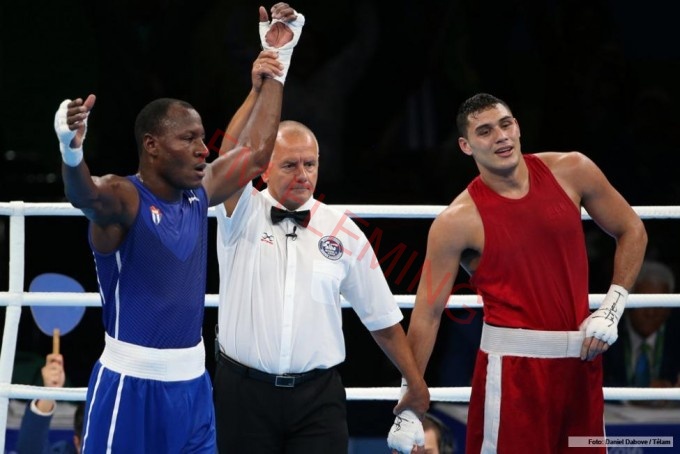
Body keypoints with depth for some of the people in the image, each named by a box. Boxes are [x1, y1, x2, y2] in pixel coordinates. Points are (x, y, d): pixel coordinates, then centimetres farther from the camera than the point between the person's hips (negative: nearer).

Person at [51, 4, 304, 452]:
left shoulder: (199, 194, 9)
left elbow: (254, 151, 22)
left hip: (192, 382, 7)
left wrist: (278, 62, 23)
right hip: (131, 385, -7)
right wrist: (72, 151, -58)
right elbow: (86, 195, -35)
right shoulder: (122, 197, -12)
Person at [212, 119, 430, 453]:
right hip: (244, 391, -1)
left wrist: (416, 385, 12)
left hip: (318, 397, 1)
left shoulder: (343, 233, 5)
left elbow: (382, 319, 11)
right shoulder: (243, 215, 1)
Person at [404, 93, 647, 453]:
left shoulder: (571, 172, 0)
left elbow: (631, 231, 12)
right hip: (513, 363, -4)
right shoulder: (457, 221, -9)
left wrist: (611, 308, 1)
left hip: (581, 357, 4)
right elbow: (427, 314, -7)